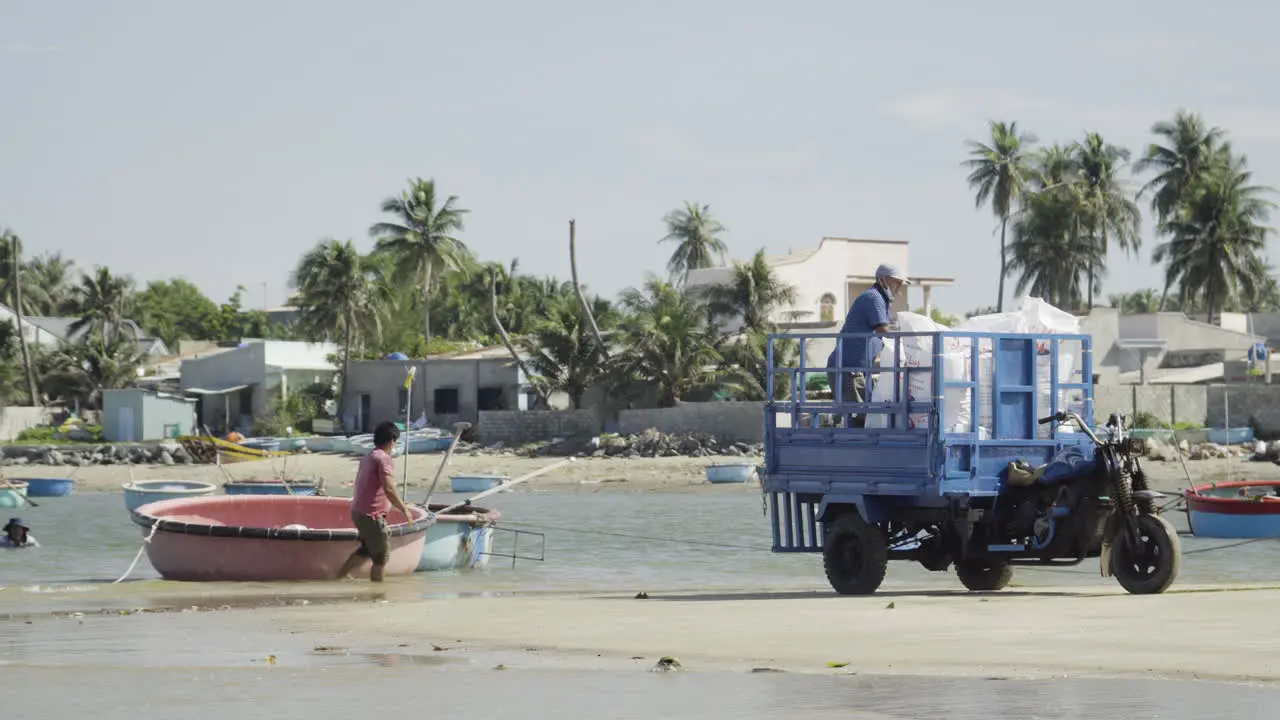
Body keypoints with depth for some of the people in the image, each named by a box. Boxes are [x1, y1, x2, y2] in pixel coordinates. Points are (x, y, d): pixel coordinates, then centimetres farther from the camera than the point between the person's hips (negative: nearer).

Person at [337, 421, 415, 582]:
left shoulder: (368, 458, 12)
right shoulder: (384, 459, -16)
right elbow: (389, 489, -26)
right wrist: (404, 510, -16)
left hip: (358, 511, 9)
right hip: (372, 515, -9)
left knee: (367, 548, 25)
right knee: (381, 556, 0)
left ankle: (340, 575, 25)